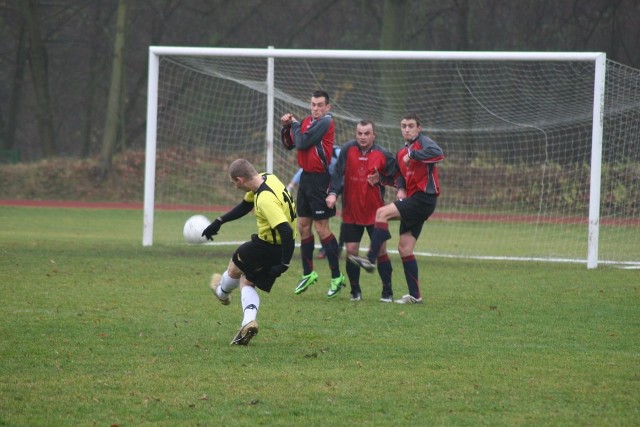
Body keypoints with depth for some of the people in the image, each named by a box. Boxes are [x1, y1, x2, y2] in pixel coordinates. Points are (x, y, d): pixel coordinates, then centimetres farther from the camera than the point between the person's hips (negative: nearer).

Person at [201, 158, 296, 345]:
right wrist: (219, 222, 20)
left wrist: (284, 264, -31)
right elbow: (245, 205, 16)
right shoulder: (265, 179, -2)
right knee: (247, 282, 18)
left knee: (236, 265, 19)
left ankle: (222, 291, 49)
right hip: (280, 247, 9)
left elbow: (286, 231, -37)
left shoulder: (266, 200, -32)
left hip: (268, 248, -9)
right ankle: (249, 321, -1)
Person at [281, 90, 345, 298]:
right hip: (306, 177, 8)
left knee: (321, 228, -7)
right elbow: (289, 144, 17)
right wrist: (286, 127, 0)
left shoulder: (325, 122, -14)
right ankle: (308, 273, 23)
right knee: (303, 226, 12)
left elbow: (302, 142, -20)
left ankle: (337, 277, -1)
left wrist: (294, 124, -3)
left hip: (320, 179, -8)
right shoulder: (307, 121, 11)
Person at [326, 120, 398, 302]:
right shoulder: (348, 150, -3)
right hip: (351, 212, 1)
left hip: (375, 212, -1)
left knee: (381, 251, -1)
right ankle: (355, 291, 15)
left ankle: (387, 292, 9)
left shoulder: (383, 155, -4)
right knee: (351, 251, 1)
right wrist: (333, 193, -20)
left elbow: (395, 175, 1)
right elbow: (338, 172, -8)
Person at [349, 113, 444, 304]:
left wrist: (412, 154, -23)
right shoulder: (401, 153, 19)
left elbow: (438, 154, -27)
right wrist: (400, 189, 7)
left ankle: (370, 259, -24)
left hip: (424, 197, -9)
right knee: (404, 248, 6)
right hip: (413, 199, 9)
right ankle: (415, 295, 9)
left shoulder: (423, 142, -6)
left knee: (382, 213, -22)